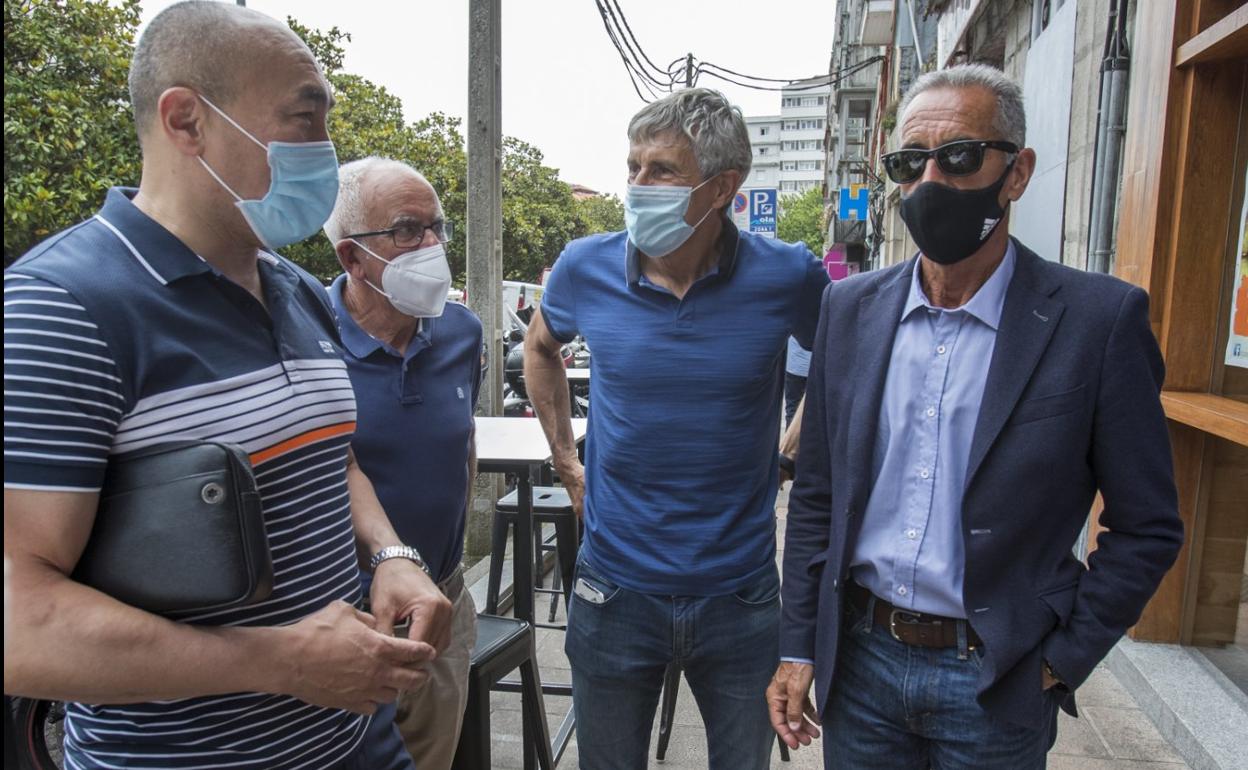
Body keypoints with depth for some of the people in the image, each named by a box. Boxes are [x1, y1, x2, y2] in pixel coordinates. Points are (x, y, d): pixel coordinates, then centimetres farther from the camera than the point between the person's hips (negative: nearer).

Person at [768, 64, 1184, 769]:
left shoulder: (1100, 319, -11)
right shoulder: (851, 308, -1)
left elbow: (1147, 528, -4)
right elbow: (817, 497, 3)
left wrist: (1062, 661, -7)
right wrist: (799, 647, 3)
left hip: (997, 683, -2)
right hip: (859, 660, 3)